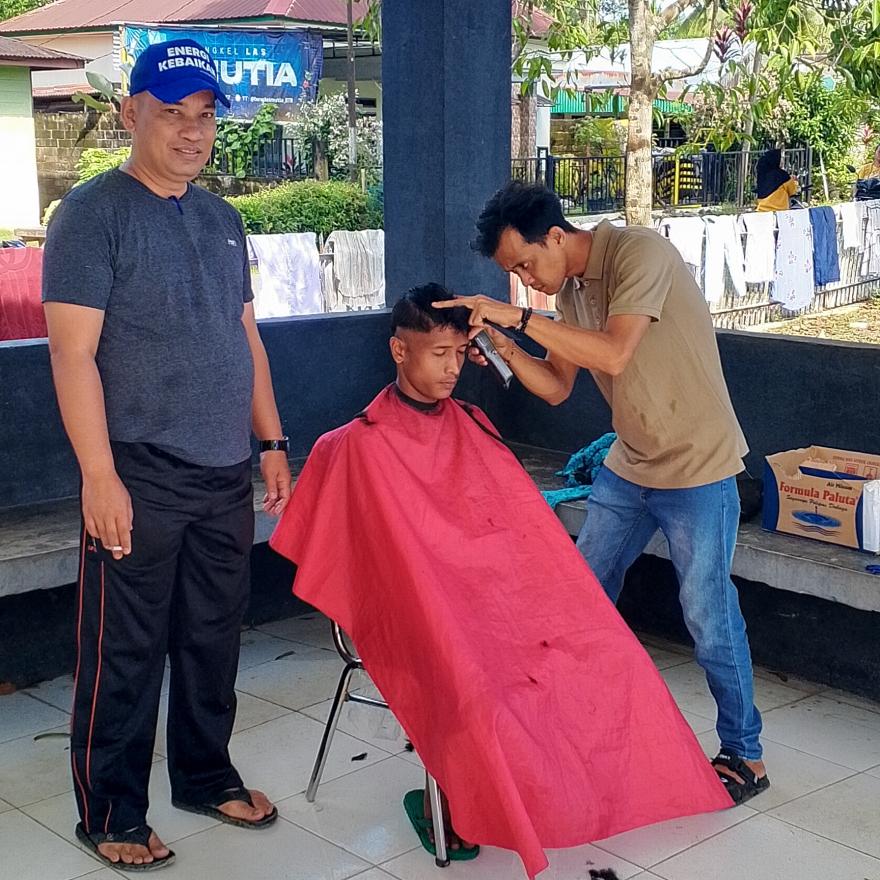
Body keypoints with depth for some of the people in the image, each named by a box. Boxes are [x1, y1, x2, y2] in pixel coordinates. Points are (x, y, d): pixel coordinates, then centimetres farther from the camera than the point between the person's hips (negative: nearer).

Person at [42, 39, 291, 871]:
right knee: (124, 654, 3)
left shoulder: (221, 219, 14)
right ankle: (110, 814, 17)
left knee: (213, 639, 15)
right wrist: (99, 475, -18)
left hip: (225, 476, 6)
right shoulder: (93, 213, -7)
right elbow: (73, 352, -13)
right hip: (139, 479, -6)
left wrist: (271, 441, 14)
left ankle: (205, 776, 32)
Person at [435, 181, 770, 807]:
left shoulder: (640, 253, -21)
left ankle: (744, 756, 16)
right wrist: (508, 352, -12)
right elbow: (557, 387, 6)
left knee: (708, 616, -2)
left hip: (698, 467, -8)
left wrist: (519, 317, -31)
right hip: (630, 466, 8)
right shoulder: (570, 290, 4)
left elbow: (613, 355, -32)